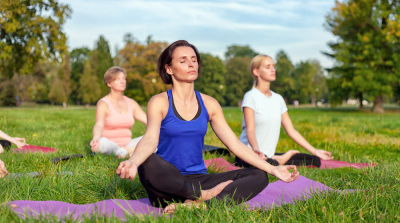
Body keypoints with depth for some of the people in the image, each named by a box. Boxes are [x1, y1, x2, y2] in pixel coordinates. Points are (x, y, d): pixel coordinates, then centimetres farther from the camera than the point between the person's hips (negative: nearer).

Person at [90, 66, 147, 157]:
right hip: (109, 146, -6)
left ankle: (125, 151, -27)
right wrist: (95, 139, -46)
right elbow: (99, 125, -24)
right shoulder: (103, 104, -7)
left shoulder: (131, 103, 12)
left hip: (127, 144, 6)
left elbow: (148, 120, 8)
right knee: (101, 142, -40)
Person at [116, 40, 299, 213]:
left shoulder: (209, 104, 9)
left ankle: (197, 204, -31)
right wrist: (132, 162, -43)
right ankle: (204, 195, -17)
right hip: (168, 185, -4)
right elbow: (150, 140, -20)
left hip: (198, 181, 5)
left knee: (259, 177, -13)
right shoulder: (160, 102, -3)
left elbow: (235, 144, 7)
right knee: (149, 163, -38)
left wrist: (273, 169, 0)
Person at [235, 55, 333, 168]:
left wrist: (315, 151, 9)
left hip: (269, 155, 6)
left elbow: (291, 130, 13)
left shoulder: (278, 99, 12)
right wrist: (256, 150, -41)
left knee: (315, 160, -3)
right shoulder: (250, 97, -8)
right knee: (270, 165, -40)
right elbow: (250, 130, -20)